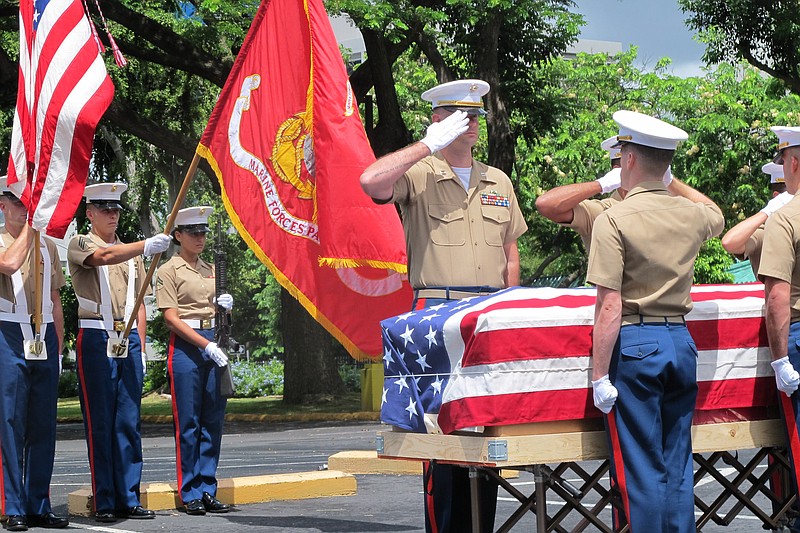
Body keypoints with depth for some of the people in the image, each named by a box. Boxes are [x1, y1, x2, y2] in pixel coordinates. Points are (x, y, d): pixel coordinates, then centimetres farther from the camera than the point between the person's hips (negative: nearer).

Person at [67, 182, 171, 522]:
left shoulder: (131, 252, 19)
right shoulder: (80, 245, 1)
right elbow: (105, 257, -22)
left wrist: (140, 347, 10)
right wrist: (146, 246, -35)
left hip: (129, 340, 5)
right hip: (96, 338, -5)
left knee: (129, 421, 5)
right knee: (100, 421, -4)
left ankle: (129, 498, 8)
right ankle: (104, 502, -1)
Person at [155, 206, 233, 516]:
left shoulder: (211, 270, 17)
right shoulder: (169, 271, -2)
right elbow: (171, 317, -10)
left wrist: (226, 305, 1)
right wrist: (206, 345, -17)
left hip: (215, 345, 6)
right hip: (186, 347, -6)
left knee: (213, 420, 5)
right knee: (188, 422, -3)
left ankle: (208, 490, 10)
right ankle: (190, 494, 3)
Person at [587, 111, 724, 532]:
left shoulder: (614, 220, -12)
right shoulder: (692, 214, 5)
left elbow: (610, 307, -16)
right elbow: (716, 215, 34)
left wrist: (599, 375, -13)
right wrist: (673, 182, 37)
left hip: (634, 344, -5)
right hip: (681, 341, 6)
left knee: (641, 470, -2)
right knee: (677, 466, 11)